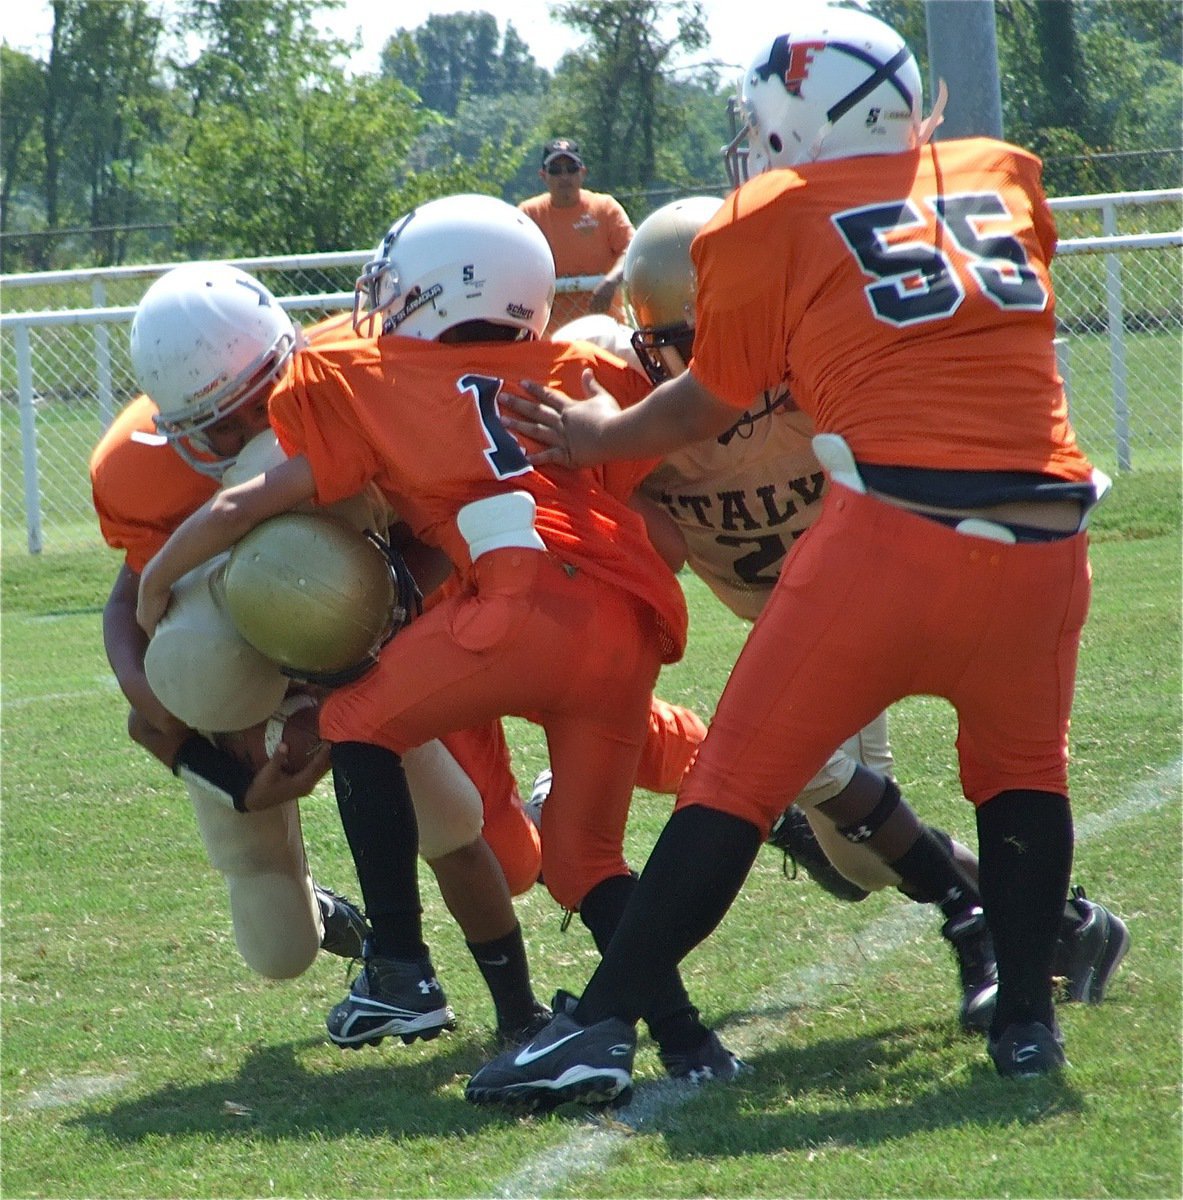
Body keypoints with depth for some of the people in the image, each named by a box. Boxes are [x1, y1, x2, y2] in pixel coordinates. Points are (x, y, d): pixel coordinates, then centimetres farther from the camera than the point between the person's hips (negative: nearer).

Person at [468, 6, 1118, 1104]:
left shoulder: (769, 223, 7)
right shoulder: (1003, 178, 18)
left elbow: (711, 404, 19)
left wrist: (600, 438, 36)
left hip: (891, 536, -3)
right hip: (1045, 538, 4)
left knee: (738, 781, 5)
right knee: (1021, 772, 26)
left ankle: (601, 1026, 3)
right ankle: (1026, 1015, 20)